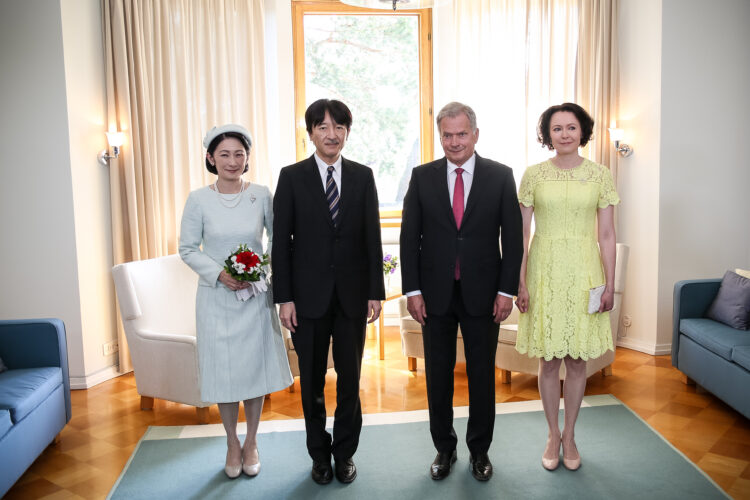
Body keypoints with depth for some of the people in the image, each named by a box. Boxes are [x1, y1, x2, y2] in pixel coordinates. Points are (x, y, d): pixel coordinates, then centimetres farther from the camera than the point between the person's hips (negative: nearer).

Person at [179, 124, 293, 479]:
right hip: (216, 297, 0)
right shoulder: (198, 200, -6)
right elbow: (188, 249, -1)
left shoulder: (262, 195, -4)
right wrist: (219, 273, -15)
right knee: (223, 370, 8)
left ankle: (251, 443, 31)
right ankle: (232, 444, 30)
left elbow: (278, 237, 6)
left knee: (255, 367, 9)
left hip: (255, 296, 1)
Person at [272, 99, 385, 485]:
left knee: (350, 377, 10)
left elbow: (372, 238, 2)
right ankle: (320, 454, 30)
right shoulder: (292, 177, -1)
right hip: (308, 295, -1)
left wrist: (375, 292, -2)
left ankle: (345, 453, 29)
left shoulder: (362, 176, 4)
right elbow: (281, 241, -3)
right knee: (312, 380, 11)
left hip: (352, 294, 1)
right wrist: (284, 298, -7)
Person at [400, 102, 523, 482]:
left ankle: (479, 450, 29)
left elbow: (512, 236, -1)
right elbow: (410, 237, 1)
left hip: (482, 293, -1)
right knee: (438, 375, 11)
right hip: (435, 293, 1)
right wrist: (412, 290, -4)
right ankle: (444, 448, 30)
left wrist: (507, 290, -7)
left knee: (482, 374, 10)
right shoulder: (422, 177, 1)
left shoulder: (500, 176, -1)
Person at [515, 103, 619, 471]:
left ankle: (570, 435, 26)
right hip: (545, 271, 0)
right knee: (548, 359, 7)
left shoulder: (600, 176, 1)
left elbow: (607, 235, 2)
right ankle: (553, 435, 25)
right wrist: (520, 282, -5)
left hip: (584, 273, 1)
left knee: (577, 359, 9)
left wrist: (609, 284, -2)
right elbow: (522, 233, -1)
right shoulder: (533, 175, 0)